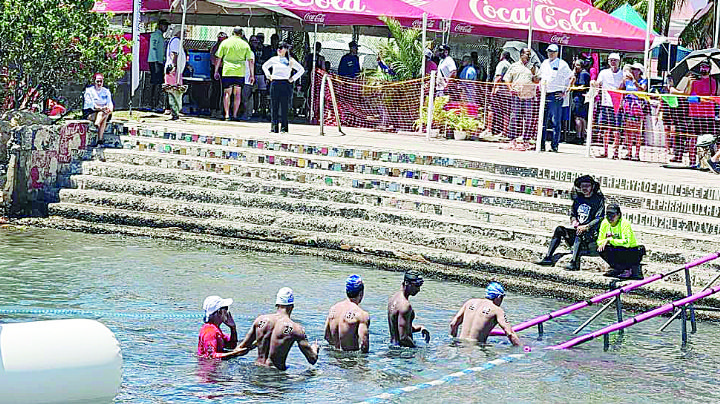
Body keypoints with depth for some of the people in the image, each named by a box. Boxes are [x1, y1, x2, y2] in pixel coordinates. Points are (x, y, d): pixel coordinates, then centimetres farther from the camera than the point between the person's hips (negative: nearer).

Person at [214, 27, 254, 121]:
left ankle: (227, 114, -7)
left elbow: (218, 58, 4)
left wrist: (216, 71, 11)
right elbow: (251, 61, 4)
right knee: (237, 93, 12)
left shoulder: (225, 43, 4)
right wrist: (252, 75, 9)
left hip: (227, 71, -1)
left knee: (227, 93, 4)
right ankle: (235, 114, 9)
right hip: (240, 72, 1)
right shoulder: (245, 44, 5)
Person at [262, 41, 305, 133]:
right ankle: (274, 127, 3)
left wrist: (293, 78, 3)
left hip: (285, 84, -2)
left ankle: (283, 127, -1)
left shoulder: (290, 61, 4)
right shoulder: (274, 59, 11)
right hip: (274, 84, 2)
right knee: (274, 106, 0)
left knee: (284, 107, -4)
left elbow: (301, 70, 10)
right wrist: (268, 75, 14)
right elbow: (264, 66, 28)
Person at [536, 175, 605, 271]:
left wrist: (586, 227, -21)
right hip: (577, 229, 6)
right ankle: (548, 258, -24)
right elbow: (572, 213, 23)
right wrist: (574, 220, 0)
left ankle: (574, 263, -50)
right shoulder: (578, 199, 14)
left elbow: (599, 219, -11)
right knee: (559, 229, -16)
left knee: (579, 234, -38)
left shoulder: (598, 200, -4)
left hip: (591, 232, -6)